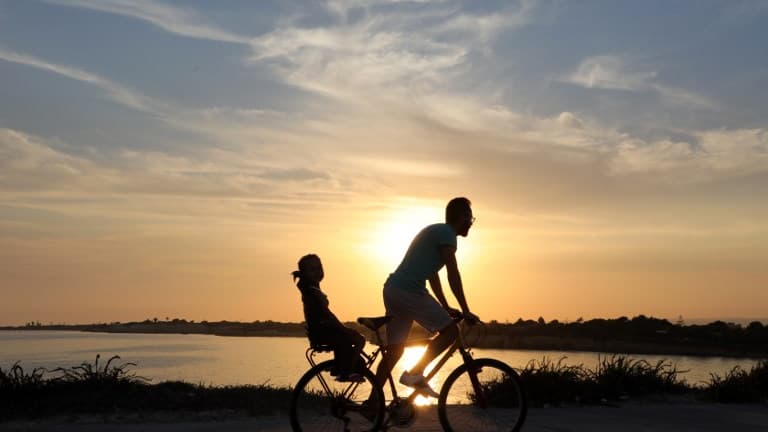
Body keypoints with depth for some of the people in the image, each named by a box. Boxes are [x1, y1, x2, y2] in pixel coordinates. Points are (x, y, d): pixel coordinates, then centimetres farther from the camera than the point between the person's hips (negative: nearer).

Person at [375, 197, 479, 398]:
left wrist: (446, 308, 30)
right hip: (409, 290, -10)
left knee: (394, 351, 11)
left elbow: (432, 275, 29)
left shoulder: (435, 231, 25)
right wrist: (465, 311, -6)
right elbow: (453, 275, -10)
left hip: (392, 290, 10)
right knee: (450, 330, -4)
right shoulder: (446, 233, -5)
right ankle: (415, 373, -7)